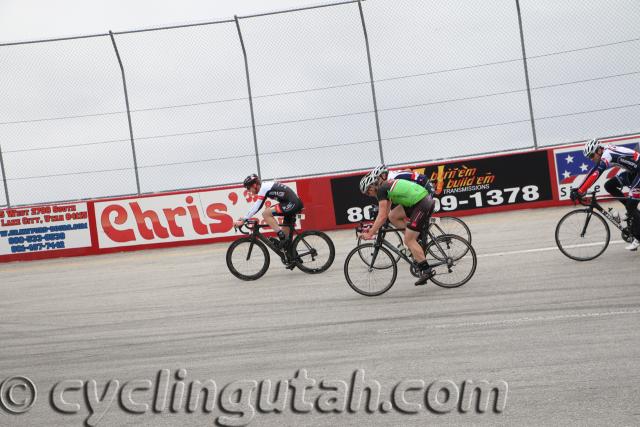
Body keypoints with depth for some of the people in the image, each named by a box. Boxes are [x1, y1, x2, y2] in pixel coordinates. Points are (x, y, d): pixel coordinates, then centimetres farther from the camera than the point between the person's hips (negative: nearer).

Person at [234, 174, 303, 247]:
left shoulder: (264, 188, -10)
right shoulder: (266, 186, 18)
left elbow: (256, 207, -14)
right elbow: (256, 206, 24)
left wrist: (243, 220, -11)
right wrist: (244, 218, 21)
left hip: (292, 204, -10)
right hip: (296, 203, 10)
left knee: (266, 213, -13)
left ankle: (282, 236, -11)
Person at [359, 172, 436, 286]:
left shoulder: (381, 190, -8)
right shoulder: (387, 186, 20)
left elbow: (382, 216, -12)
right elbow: (385, 214, 24)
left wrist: (370, 234, -7)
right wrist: (372, 228, 24)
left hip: (422, 204, -9)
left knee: (409, 240, -5)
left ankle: (427, 271, -7)